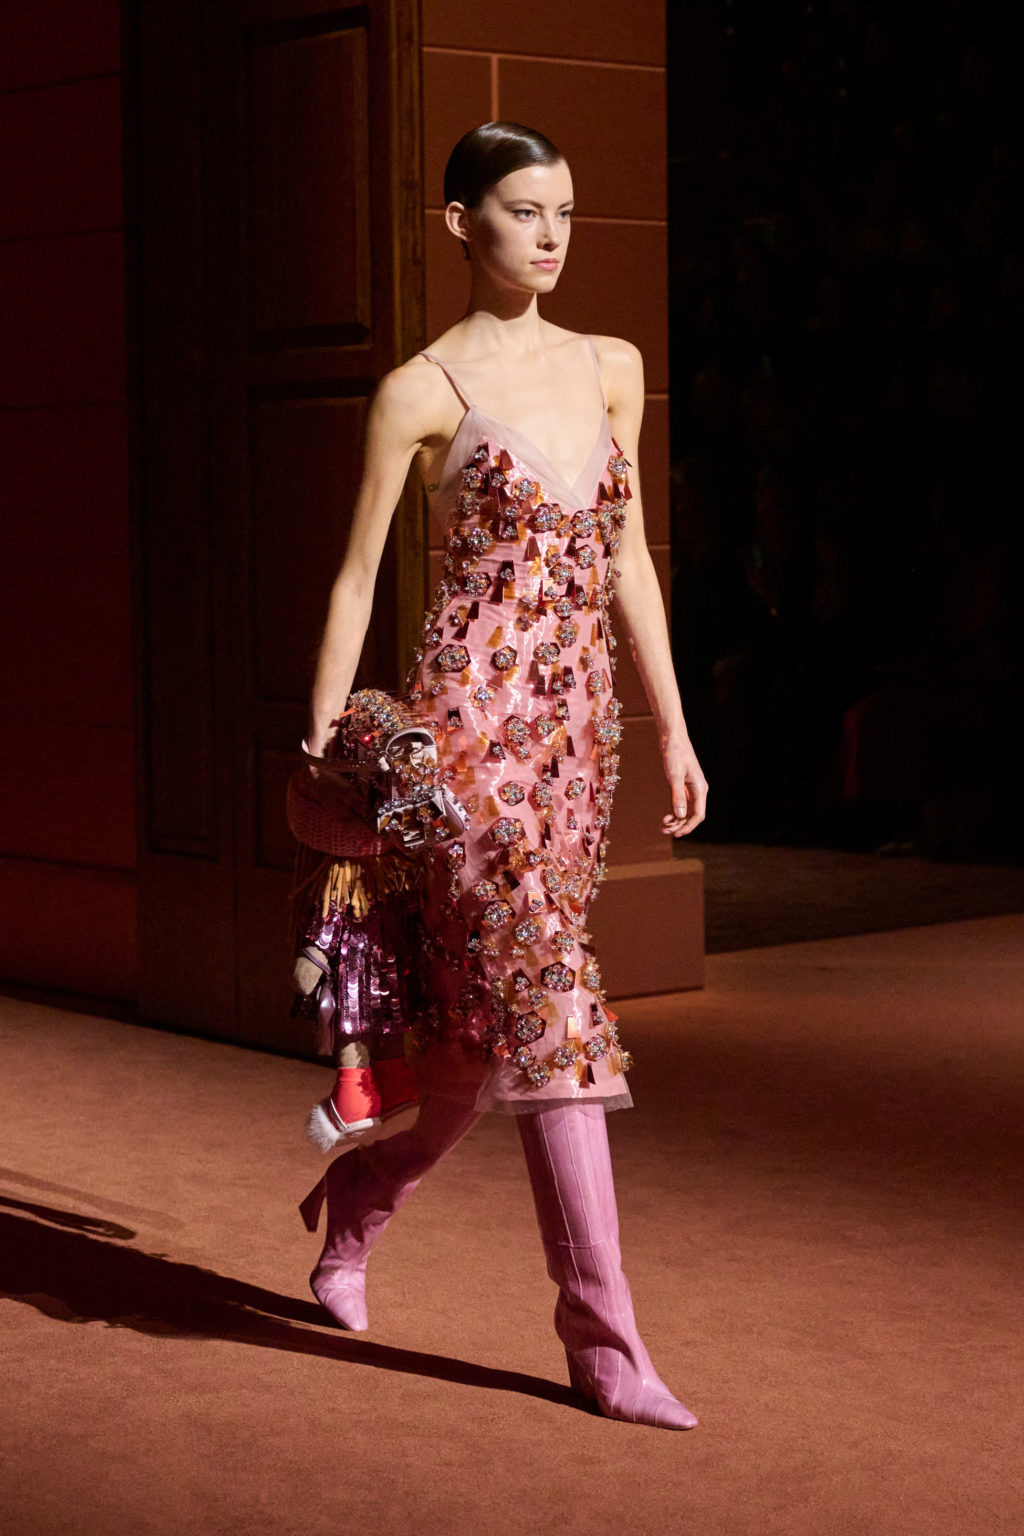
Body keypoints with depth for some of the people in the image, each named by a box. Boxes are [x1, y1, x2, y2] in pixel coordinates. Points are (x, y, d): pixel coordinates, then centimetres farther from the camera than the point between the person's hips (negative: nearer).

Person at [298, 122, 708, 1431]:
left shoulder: (612, 368, 13)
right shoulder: (422, 392, -4)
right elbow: (358, 575, -1)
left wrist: (674, 727, 14)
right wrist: (321, 748, -3)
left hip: (579, 719, 6)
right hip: (474, 710, -6)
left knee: (494, 1022, 11)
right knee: (542, 996, -12)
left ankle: (356, 1203, 37)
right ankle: (604, 1337, -9)